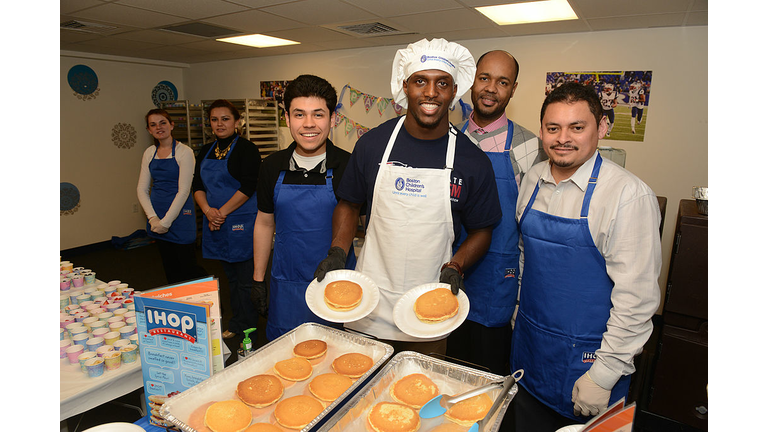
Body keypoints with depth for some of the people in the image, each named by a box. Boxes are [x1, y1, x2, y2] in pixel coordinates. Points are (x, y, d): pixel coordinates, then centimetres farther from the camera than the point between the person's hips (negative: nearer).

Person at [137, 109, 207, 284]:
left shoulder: (184, 152, -8)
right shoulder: (149, 153, 9)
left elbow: (183, 191, -13)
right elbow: (142, 189, 9)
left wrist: (166, 221, -14)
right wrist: (153, 218, -5)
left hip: (179, 215, -5)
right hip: (158, 219, 5)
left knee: (188, 268, -1)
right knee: (170, 269, 13)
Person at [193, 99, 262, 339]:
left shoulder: (246, 149, -8)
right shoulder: (206, 152, 13)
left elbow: (248, 187, -16)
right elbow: (197, 185, 10)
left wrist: (222, 212, -15)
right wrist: (208, 209, -8)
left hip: (241, 221, -7)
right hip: (216, 222, 7)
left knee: (245, 278, 0)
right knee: (230, 275, 16)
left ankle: (245, 328, 13)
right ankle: (236, 323, 29)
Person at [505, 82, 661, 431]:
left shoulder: (629, 195, -19)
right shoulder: (532, 181, -1)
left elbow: (637, 297, -18)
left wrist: (604, 374, -16)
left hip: (585, 356, -5)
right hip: (528, 344, 6)